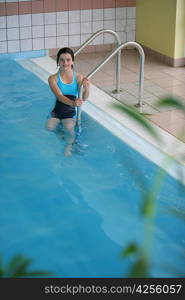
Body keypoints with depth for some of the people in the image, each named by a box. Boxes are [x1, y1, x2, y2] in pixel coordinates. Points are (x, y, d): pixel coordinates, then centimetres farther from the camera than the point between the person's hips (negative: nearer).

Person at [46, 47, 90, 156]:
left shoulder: (78, 77, -3)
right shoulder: (53, 79, -4)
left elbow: (84, 98, -14)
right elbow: (60, 96, -20)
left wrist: (86, 88, -38)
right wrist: (73, 103, -41)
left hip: (70, 112, -1)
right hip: (56, 111, 1)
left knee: (69, 128, -28)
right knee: (49, 128, -22)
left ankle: (69, 148, -8)